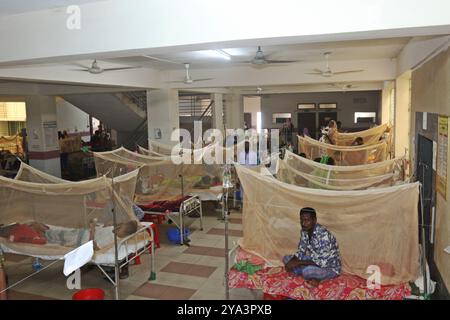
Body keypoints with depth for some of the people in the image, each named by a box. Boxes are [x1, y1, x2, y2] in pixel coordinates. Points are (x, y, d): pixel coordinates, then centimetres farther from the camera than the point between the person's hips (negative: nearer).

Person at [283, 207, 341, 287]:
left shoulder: (323, 234, -31)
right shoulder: (304, 231, -6)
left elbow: (323, 262, -32)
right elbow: (301, 251, 5)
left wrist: (298, 263, -28)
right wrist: (292, 262, -17)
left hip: (330, 268, -8)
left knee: (307, 271, -37)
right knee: (286, 258, -1)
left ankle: (316, 277, -5)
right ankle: (313, 277, -6)